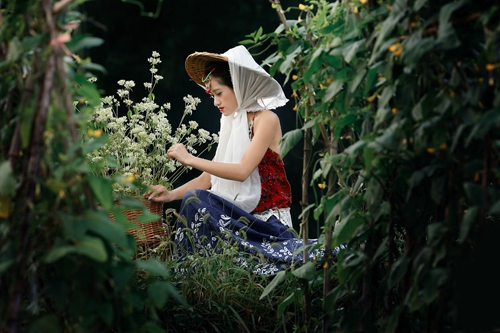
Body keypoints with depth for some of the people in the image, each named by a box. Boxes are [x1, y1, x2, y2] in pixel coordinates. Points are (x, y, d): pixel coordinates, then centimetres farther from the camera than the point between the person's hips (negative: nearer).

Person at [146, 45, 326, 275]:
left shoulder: (265, 119, -7)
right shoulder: (231, 123, 14)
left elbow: (242, 171, -19)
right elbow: (208, 178, 11)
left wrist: (190, 159, -15)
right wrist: (171, 195, -3)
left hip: (267, 219, -5)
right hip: (239, 215, 6)